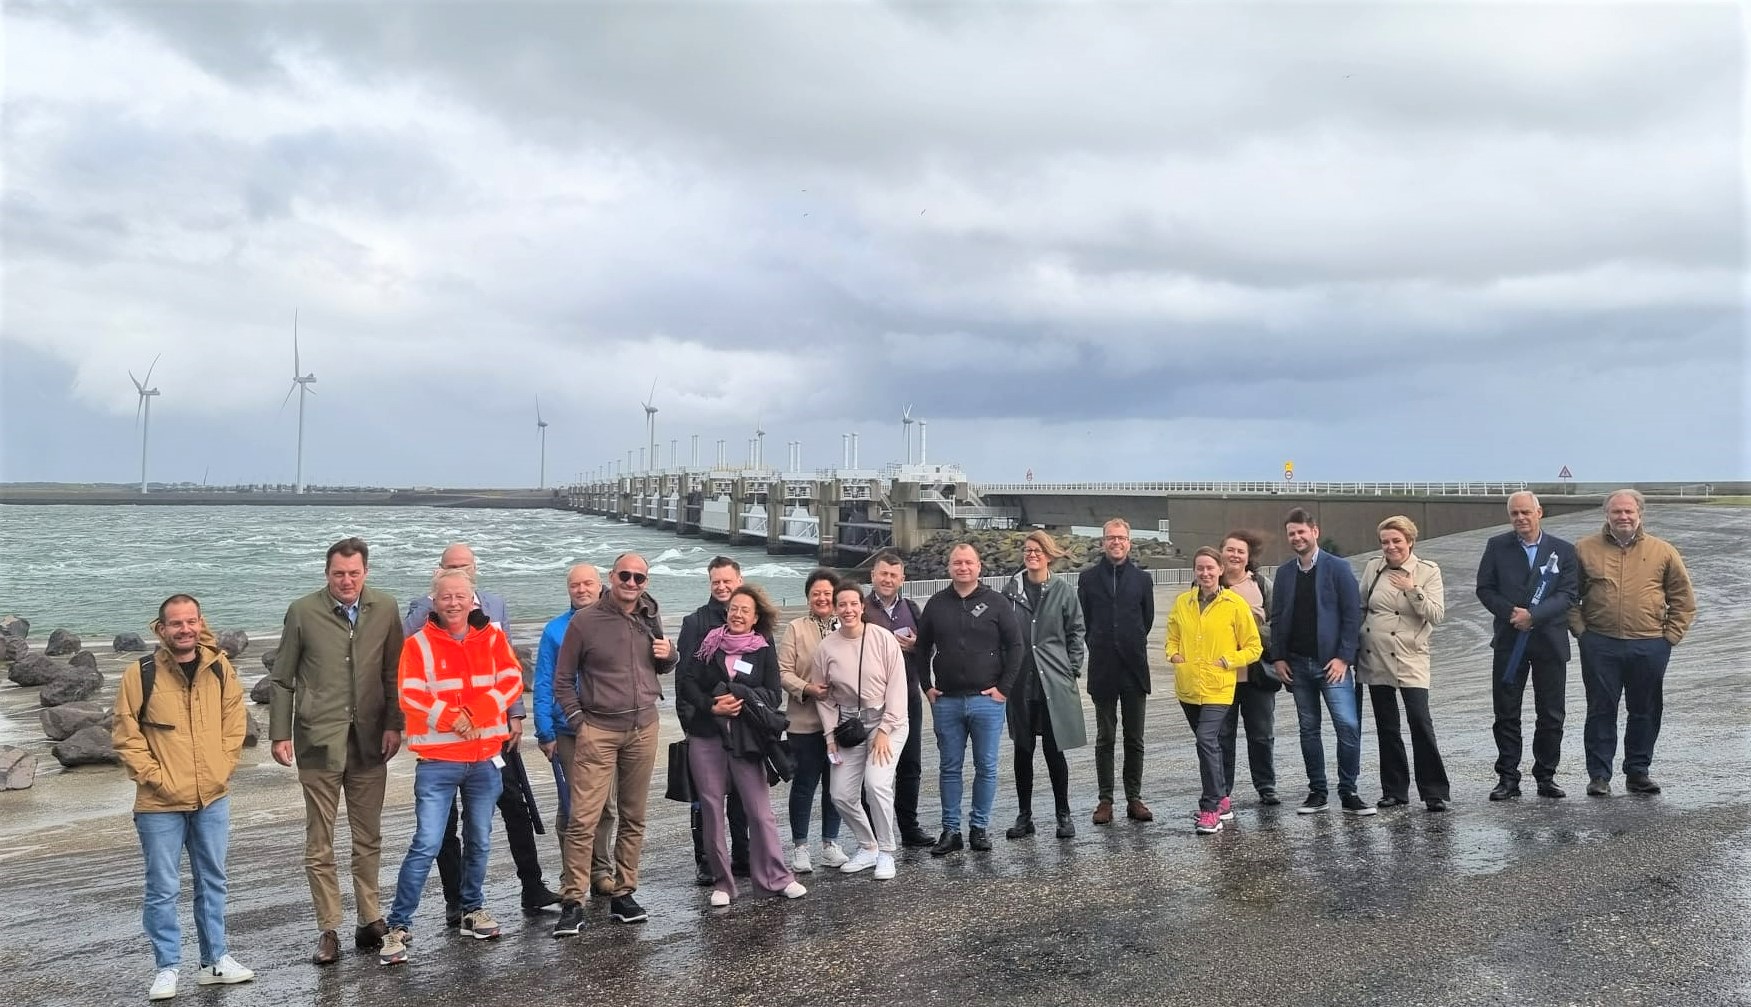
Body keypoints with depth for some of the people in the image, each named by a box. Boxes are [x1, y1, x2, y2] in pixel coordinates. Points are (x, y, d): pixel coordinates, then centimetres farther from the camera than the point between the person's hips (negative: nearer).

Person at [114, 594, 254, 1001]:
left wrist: (223, 766, 1)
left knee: (212, 882, 14)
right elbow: (125, 735, -6)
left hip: (213, 799, 4)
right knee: (163, 889, 4)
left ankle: (216, 959, 26)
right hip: (160, 804, -3)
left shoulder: (219, 668, 1)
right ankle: (167, 967, 18)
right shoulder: (140, 674, -10)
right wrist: (155, 777, -11)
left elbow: (235, 719, 9)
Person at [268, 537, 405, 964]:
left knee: (369, 838, 10)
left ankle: (370, 921, 20)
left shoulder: (385, 608, 3)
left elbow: (394, 673, 6)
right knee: (319, 841, 3)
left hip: (369, 739, 2)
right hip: (319, 740, -2)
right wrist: (280, 733, -1)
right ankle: (328, 930, 12)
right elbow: (282, 679, 3)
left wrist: (394, 724, -1)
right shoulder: (302, 612, -2)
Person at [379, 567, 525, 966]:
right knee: (426, 844, -8)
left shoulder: (492, 637, 4)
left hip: (485, 757, 3)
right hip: (437, 760, -3)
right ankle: (399, 926, 0)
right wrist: (452, 717, -21)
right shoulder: (419, 644, -3)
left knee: (479, 841, 15)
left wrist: (474, 713, -17)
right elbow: (411, 697, -11)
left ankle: (473, 910, 33)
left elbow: (512, 680, -5)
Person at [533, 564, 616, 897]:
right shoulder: (555, 630, 0)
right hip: (568, 731, -1)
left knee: (605, 804, 9)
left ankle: (601, 870, 21)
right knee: (571, 806, 3)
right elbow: (544, 685, -2)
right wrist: (545, 732, -8)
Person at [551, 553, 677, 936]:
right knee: (584, 818, -9)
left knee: (633, 817, 10)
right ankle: (573, 901, -2)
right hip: (599, 731, -4)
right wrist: (577, 719, -6)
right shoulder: (584, 621, -5)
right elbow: (562, 679, 2)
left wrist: (669, 655, -3)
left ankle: (623, 894, 19)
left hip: (644, 728, 4)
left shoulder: (651, 617, 6)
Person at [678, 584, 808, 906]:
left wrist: (740, 696, -15)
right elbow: (687, 683, 2)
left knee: (760, 810, -2)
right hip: (706, 737, 1)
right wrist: (711, 707, -12)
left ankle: (777, 876, 9)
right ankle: (722, 882, 14)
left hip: (745, 738, -1)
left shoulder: (763, 651, 6)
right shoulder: (710, 644, 7)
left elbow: (774, 695, -1)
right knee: (711, 810, 4)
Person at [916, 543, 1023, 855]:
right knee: (949, 768, 7)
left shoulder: (995, 603, 0)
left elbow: (1015, 646, 0)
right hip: (946, 701, 2)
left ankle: (980, 827, 15)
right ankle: (950, 830, 14)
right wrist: (927, 686, 6)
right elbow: (921, 648, 13)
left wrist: (1004, 687, -6)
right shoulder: (936, 604, 6)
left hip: (987, 700, -2)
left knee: (986, 767, 4)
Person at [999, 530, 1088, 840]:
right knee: (1022, 751, 8)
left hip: (1055, 683, -2)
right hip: (1020, 683, 2)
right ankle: (1024, 815, 18)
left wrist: (1072, 671, 0)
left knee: (1054, 750, 1)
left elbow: (1076, 634, 5)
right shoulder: (1011, 591, 3)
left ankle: (1063, 815, 15)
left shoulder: (1064, 592, 1)